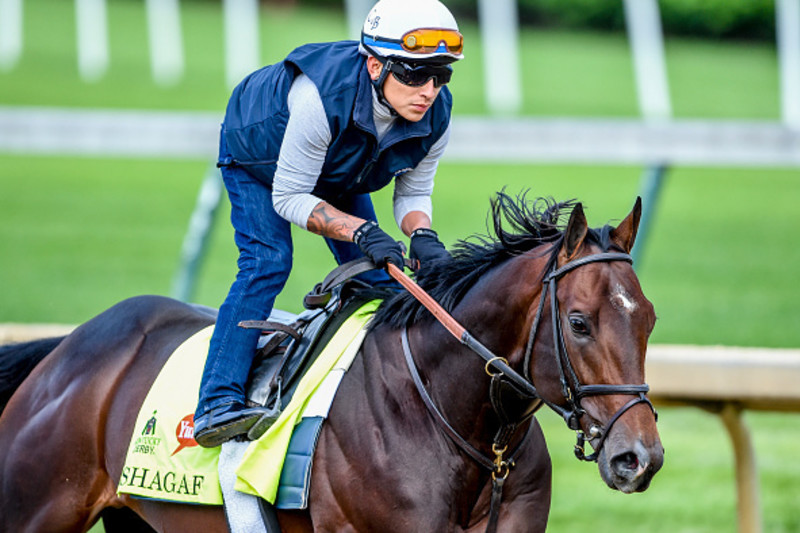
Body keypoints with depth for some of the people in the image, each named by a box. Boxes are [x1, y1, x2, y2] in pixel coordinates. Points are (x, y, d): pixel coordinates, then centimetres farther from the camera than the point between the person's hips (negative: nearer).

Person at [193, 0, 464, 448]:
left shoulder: (436, 116, -29)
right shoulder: (321, 97, -46)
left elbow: (414, 192, -12)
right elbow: (288, 197, -35)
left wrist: (422, 235, -34)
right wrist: (360, 230, -47)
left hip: (341, 174, 6)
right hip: (256, 158, -6)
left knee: (374, 275, -3)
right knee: (267, 262, -24)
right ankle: (218, 404, -30)